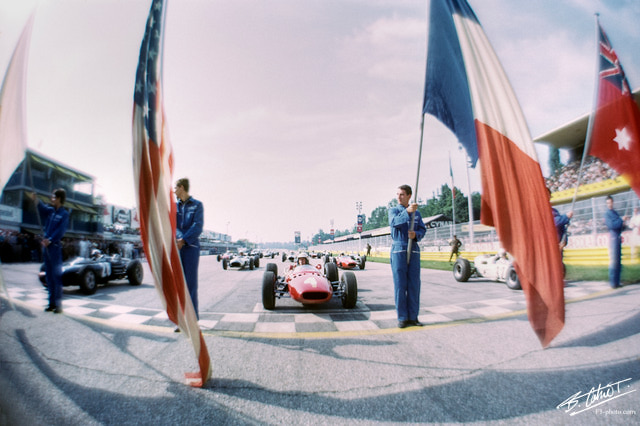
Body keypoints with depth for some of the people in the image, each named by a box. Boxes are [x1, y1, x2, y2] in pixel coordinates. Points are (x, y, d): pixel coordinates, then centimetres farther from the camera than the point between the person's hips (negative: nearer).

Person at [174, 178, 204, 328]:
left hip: (191, 247, -4)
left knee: (190, 283, -3)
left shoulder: (197, 205, 4)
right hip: (176, 248, 4)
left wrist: (183, 241, -16)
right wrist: (179, 237, -14)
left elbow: (197, 227, -6)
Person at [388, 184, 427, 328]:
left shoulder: (417, 212, 16)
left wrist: (416, 234, -14)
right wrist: (407, 211, -31)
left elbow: (422, 229, 9)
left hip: (414, 250, 3)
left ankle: (413, 317, 12)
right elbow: (394, 222, -16)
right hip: (398, 250, -3)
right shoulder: (393, 210, 6)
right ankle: (402, 318, 5)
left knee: (414, 284, 3)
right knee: (400, 284, -3)